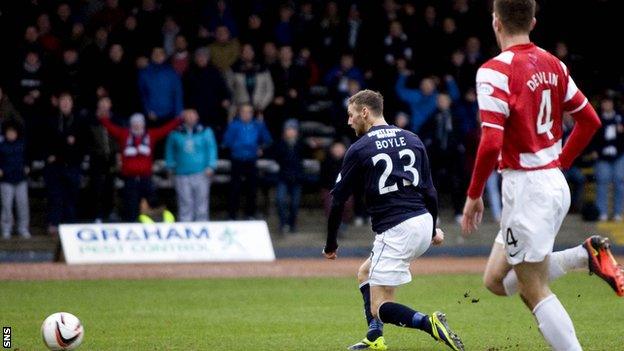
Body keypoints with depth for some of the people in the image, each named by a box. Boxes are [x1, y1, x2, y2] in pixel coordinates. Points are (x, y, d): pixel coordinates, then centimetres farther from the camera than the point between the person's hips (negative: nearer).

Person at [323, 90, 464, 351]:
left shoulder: (359, 150, -2)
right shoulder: (412, 140, 13)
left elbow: (338, 201, 0)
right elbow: (430, 192, 14)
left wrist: (331, 245, 10)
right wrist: (433, 229, 27)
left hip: (395, 230, -7)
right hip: (423, 222, 7)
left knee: (380, 308, -5)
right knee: (365, 273, 26)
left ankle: (430, 324, -30)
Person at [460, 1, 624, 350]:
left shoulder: (496, 70, -16)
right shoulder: (553, 64, 8)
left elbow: (491, 143, -23)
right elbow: (590, 119, 13)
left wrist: (474, 195, -11)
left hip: (526, 187, -8)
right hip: (556, 184, 8)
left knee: (536, 292, -1)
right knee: (497, 280, 18)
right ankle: (586, 255, 7)